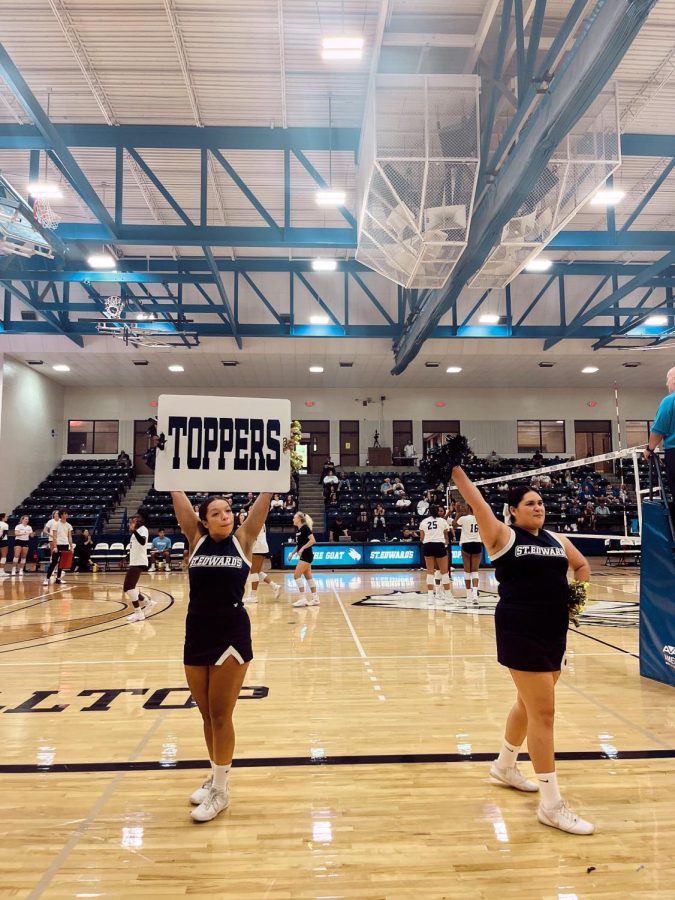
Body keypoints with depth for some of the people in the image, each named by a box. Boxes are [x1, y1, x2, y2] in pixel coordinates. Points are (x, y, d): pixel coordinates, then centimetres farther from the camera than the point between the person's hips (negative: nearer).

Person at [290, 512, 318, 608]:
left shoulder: (305, 528, -13)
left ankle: (303, 599, -10)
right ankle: (315, 598, 15)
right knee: (308, 577, 10)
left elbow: (313, 540, -22)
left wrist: (302, 548, -24)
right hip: (303, 556, 9)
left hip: (306, 555, -9)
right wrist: (293, 553, 14)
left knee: (297, 575, -12)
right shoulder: (298, 530, 13)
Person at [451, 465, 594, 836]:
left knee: (529, 704, 21)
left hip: (554, 632, 7)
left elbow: (582, 565, 24)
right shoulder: (502, 536, -7)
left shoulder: (557, 539, 10)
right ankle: (551, 805, 8)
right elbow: (476, 501, -15)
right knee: (543, 712, -5)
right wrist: (455, 469, -20)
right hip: (521, 634, -7)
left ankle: (505, 765, 43)